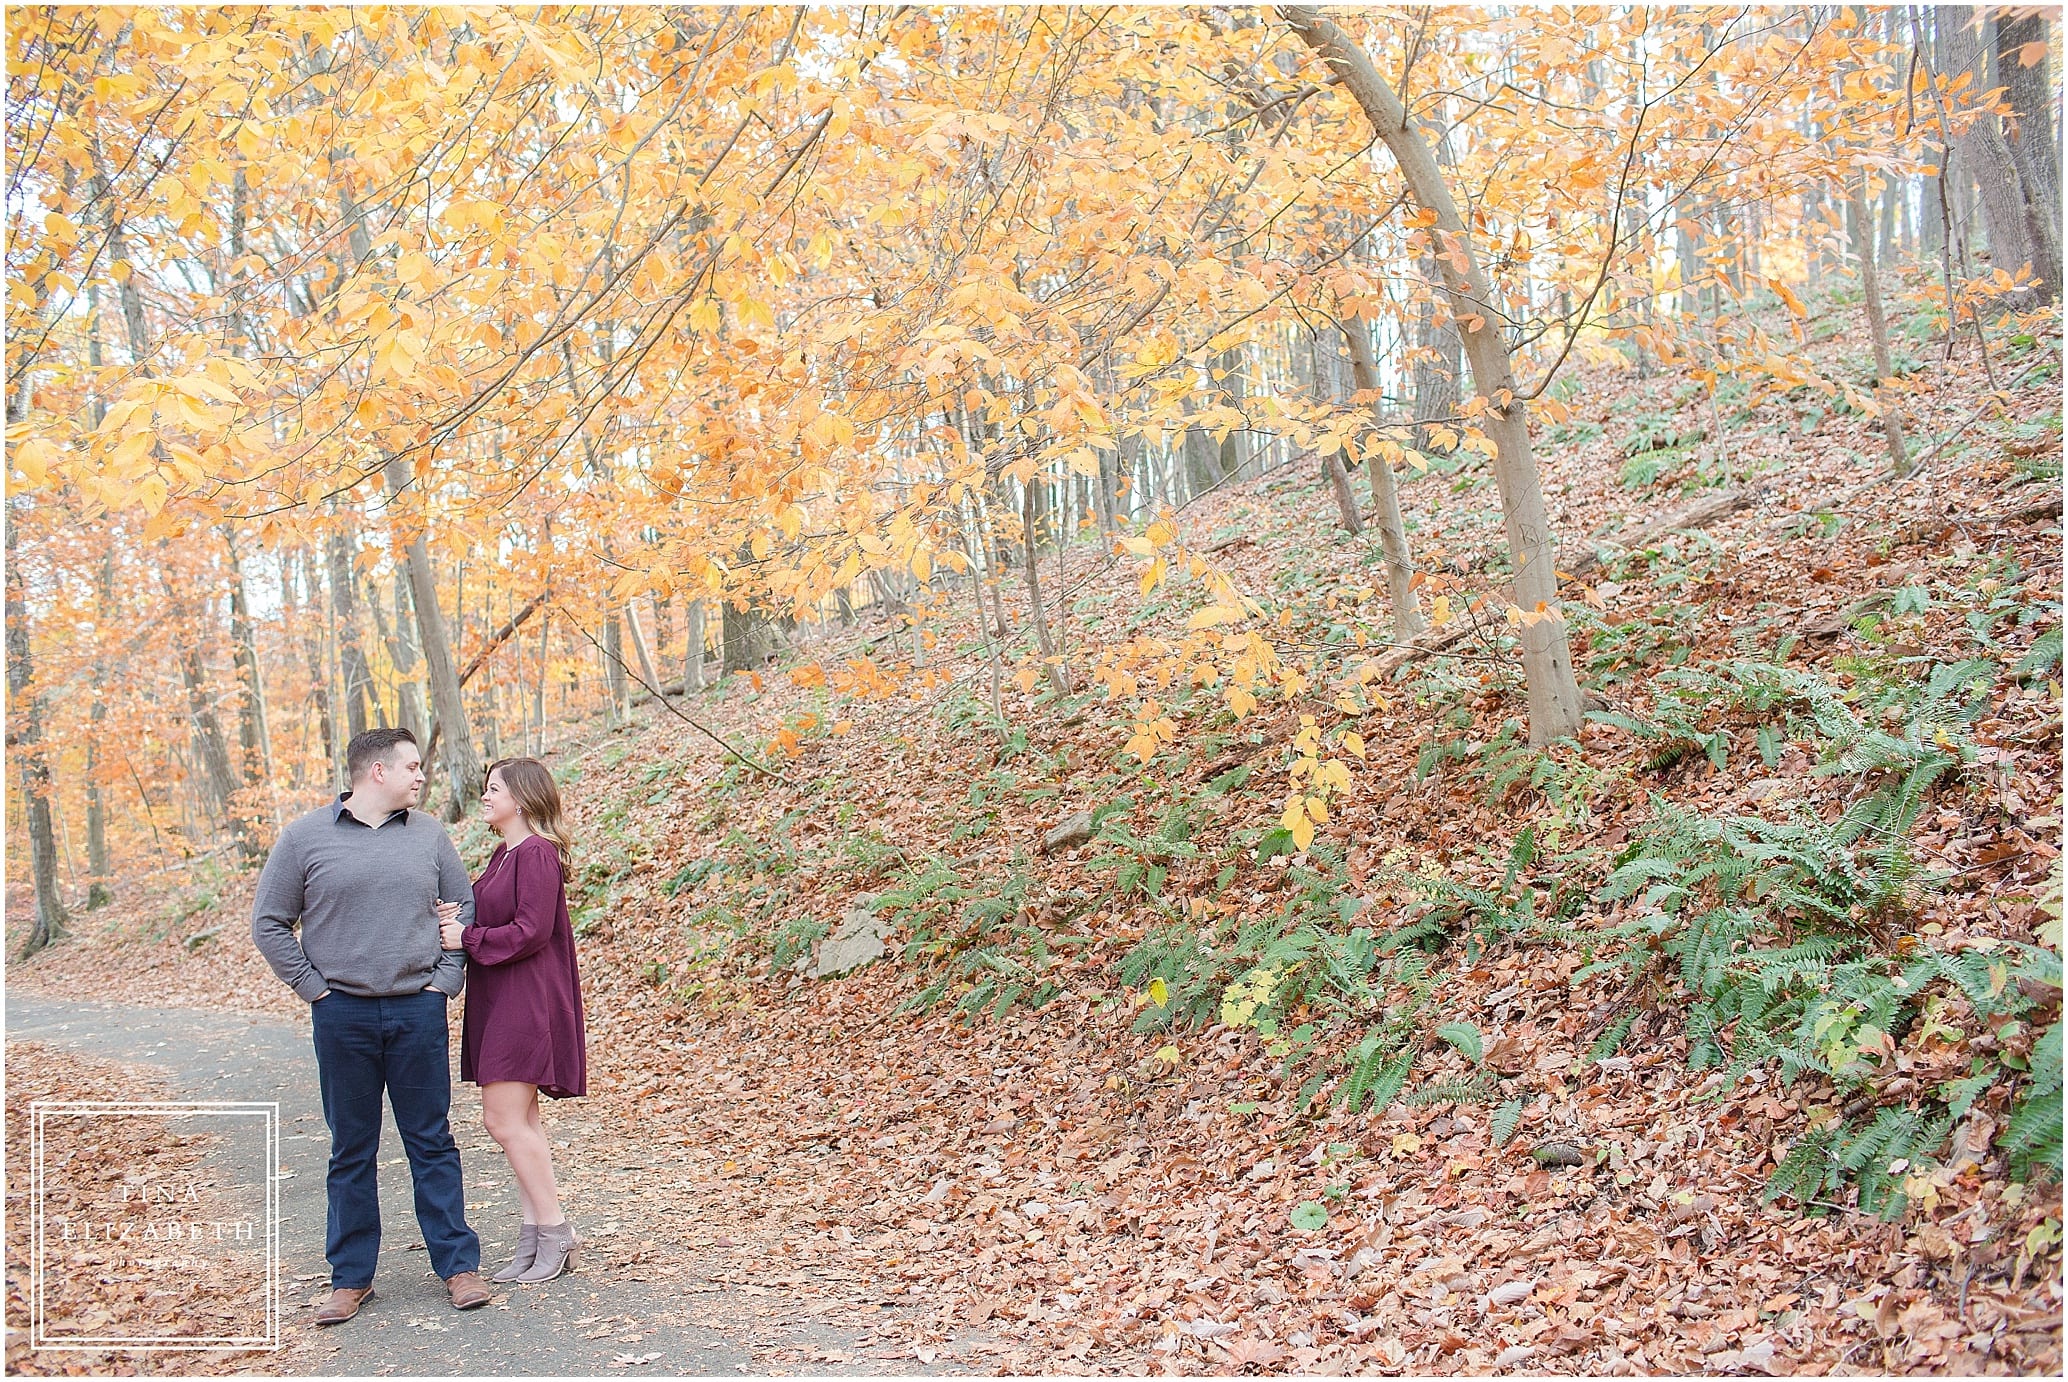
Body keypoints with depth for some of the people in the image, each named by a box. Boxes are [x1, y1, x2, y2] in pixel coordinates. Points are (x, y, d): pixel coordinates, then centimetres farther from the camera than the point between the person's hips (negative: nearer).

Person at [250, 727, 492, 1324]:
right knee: (351, 1150, 8)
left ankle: (458, 1264, 14)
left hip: (419, 1012, 1)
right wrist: (313, 987, -3)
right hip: (342, 1017, -1)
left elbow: (465, 908, 13)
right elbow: (269, 922, 3)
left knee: (432, 1142, 6)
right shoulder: (305, 837, 0)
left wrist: (446, 979, 3)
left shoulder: (429, 834, 7)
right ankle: (351, 1276, 18)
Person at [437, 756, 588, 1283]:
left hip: (526, 1002, -10)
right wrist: (457, 918, 0)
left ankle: (555, 1234, 2)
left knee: (504, 1119, -8)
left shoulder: (536, 854, -16)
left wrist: (468, 938, -14)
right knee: (519, 1121, 11)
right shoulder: (504, 854, 15)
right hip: (498, 1002, 10)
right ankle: (535, 1239, 17)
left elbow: (531, 931, -21)